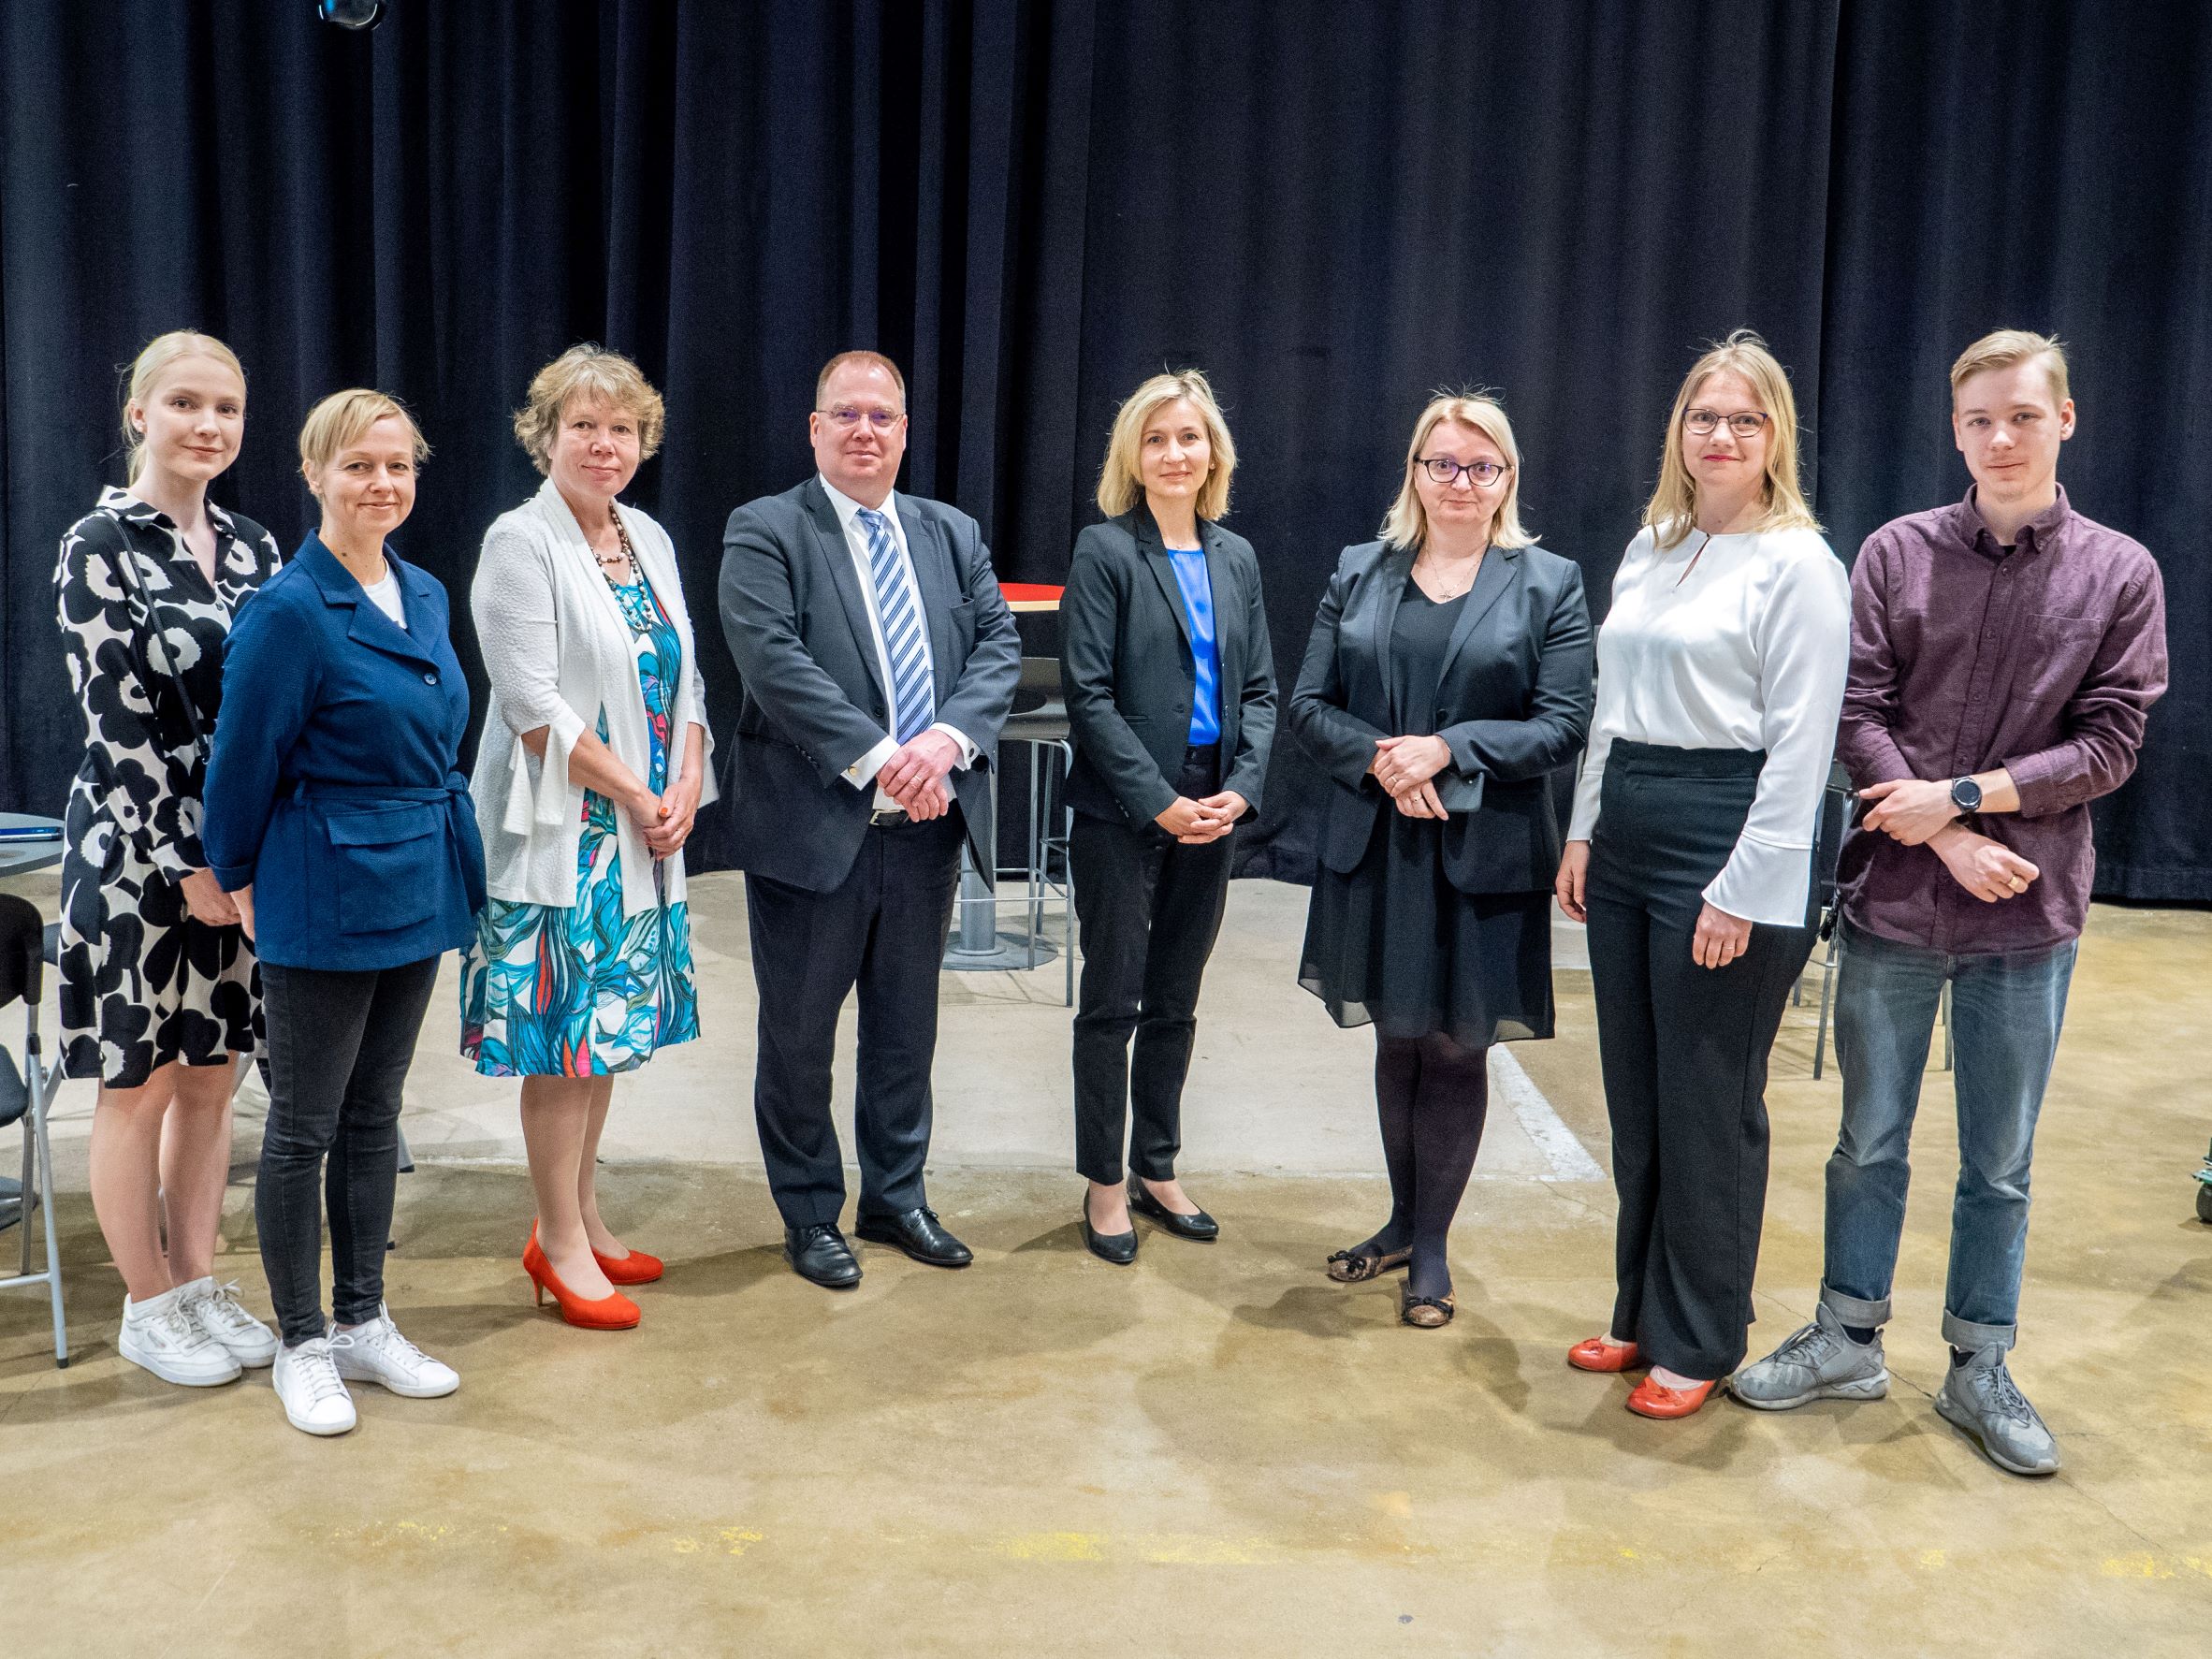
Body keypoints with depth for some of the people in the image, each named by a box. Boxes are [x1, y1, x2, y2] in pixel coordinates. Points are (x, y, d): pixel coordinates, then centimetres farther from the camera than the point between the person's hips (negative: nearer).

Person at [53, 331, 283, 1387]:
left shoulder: (251, 545, 7)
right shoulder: (99, 546, -8)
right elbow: (118, 720, -12)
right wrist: (186, 861, -14)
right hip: (137, 850, -5)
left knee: (212, 1078, 13)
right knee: (139, 1085, 7)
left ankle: (197, 1284, 27)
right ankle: (147, 1308, 21)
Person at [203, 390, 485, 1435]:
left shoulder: (425, 595, 7)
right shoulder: (291, 610, -16)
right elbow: (244, 763, -9)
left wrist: (443, 867, 17)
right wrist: (242, 879, 1)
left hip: (418, 890, 7)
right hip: (326, 901, -7)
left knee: (375, 1116, 16)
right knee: (303, 1129, 6)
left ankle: (364, 1323, 28)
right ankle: (302, 1344, 20)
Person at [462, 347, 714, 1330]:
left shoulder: (650, 541, 12)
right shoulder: (520, 543, -10)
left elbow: (684, 681, 13)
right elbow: (534, 705, -16)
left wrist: (684, 787, -3)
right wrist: (635, 796, -14)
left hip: (644, 827, 7)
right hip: (558, 829, -7)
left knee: (609, 1028, 13)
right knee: (563, 1037, 0)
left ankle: (578, 1219, 27)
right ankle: (561, 1247, 12)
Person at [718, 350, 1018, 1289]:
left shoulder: (952, 534, 12)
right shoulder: (765, 532, -4)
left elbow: (998, 643, 3)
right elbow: (774, 658, -17)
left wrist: (947, 738, -16)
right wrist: (877, 760, -22)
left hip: (928, 826, 5)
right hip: (813, 825, -4)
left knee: (907, 1024, 16)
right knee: (799, 1033, 8)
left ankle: (896, 1197, 33)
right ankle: (810, 1215, 25)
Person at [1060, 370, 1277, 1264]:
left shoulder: (1235, 556, 10)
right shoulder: (1105, 550, -6)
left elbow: (1259, 686, 10)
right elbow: (1087, 694, -11)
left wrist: (1241, 788, -5)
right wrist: (1160, 800, -15)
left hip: (1211, 813, 5)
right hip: (1121, 815, -5)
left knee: (1175, 1002, 14)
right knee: (1113, 1002, 4)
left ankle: (1157, 1168, 27)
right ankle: (1105, 1182, 18)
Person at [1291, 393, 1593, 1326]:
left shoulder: (1550, 584, 0)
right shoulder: (1359, 573, 8)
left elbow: (1563, 725, -7)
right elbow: (1309, 706, 4)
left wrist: (1447, 751, -18)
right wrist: (1376, 760, -14)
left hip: (1484, 856, -2)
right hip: (1373, 848, 3)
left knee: (1455, 1047, 5)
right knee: (1397, 1038, 14)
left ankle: (1431, 1247, 21)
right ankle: (1403, 1220, 32)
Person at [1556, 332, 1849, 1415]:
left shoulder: (1798, 564, -8)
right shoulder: (1649, 549, 13)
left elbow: (1800, 744, -12)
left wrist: (1744, 891, -16)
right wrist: (1584, 831, 13)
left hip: (1726, 846, -7)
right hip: (1628, 839, 7)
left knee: (1708, 1108, 2)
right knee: (1633, 1098, 13)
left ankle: (1699, 1342, 18)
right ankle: (1642, 1312, 28)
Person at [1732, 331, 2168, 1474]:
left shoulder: (2119, 573, 0)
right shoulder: (1898, 554, 0)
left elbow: (2109, 744, -4)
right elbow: (1858, 714, -5)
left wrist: (1964, 795, -14)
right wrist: (1949, 841, -14)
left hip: (2027, 914, 0)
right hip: (1894, 897, 0)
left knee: (1999, 1163, 12)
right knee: (1869, 1141, 12)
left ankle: (1980, 1368, 28)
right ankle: (1848, 1339, 29)